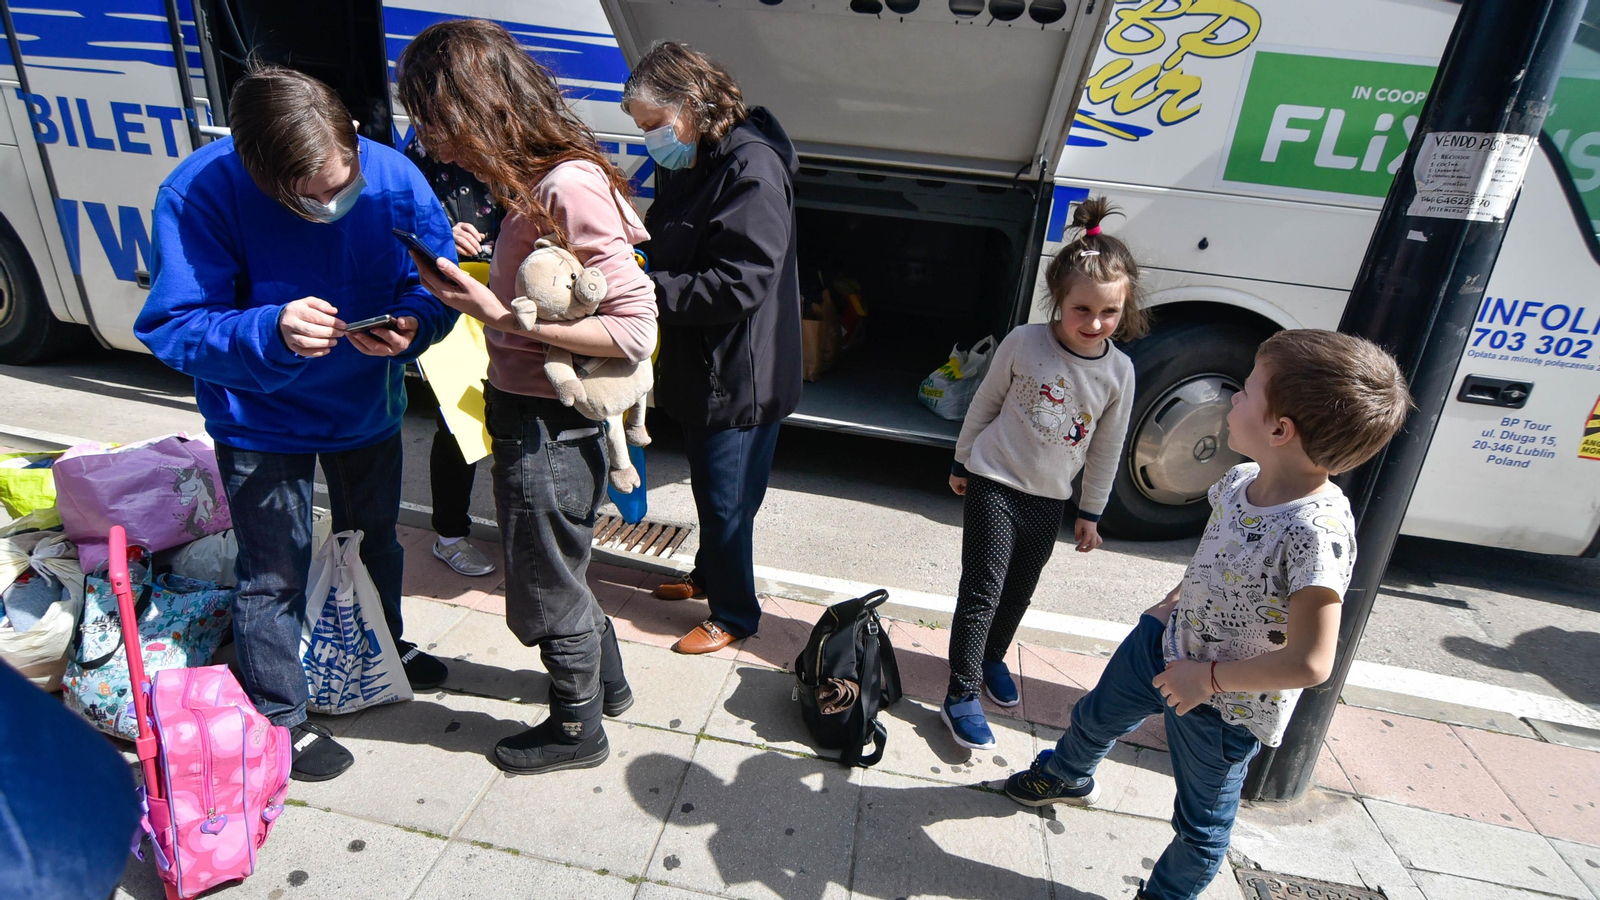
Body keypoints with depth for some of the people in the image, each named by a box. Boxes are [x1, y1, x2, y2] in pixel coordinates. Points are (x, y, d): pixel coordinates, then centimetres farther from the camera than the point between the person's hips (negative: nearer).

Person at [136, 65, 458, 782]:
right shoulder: (197, 194, -26)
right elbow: (172, 327, -24)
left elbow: (436, 284, -10)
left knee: (375, 539, 23)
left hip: (368, 403, 4)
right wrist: (272, 332, -43)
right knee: (275, 573, 6)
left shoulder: (394, 177, -20)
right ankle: (277, 717, 30)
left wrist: (409, 324, -33)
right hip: (261, 420, -3)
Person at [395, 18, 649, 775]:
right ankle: (606, 684, 50)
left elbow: (634, 329, -25)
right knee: (557, 570, 26)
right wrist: (482, 275, 1)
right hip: (534, 416, 9)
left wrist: (503, 316, -24)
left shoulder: (569, 188, -23)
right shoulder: (536, 180, 6)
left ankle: (576, 731, 38)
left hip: (546, 431, -9)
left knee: (548, 591, 12)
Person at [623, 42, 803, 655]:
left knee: (727, 500, 4)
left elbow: (739, 284, -28)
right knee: (706, 485, 24)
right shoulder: (684, 164, 8)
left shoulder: (752, 172, -21)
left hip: (739, 374, -9)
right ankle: (708, 574, 47)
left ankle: (734, 615, 25)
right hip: (696, 364, 9)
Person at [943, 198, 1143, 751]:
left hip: (1049, 499, 3)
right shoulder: (1024, 343, -13)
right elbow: (984, 403, 0)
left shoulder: (1119, 371, -7)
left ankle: (993, 657, 43)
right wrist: (962, 462, 7)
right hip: (993, 484, -3)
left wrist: (1091, 512, 10)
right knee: (982, 590, -3)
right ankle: (960, 694, 9)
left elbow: (1107, 448, 4)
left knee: (1019, 591, 18)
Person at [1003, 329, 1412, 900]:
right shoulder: (1242, 480, -10)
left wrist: (1210, 677, -22)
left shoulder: (1317, 533, -35)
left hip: (1225, 707, -7)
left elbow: (1309, 662, -31)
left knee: (1202, 823, 19)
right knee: (1096, 717, 31)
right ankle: (1065, 776, 64)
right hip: (1168, 641, 8)